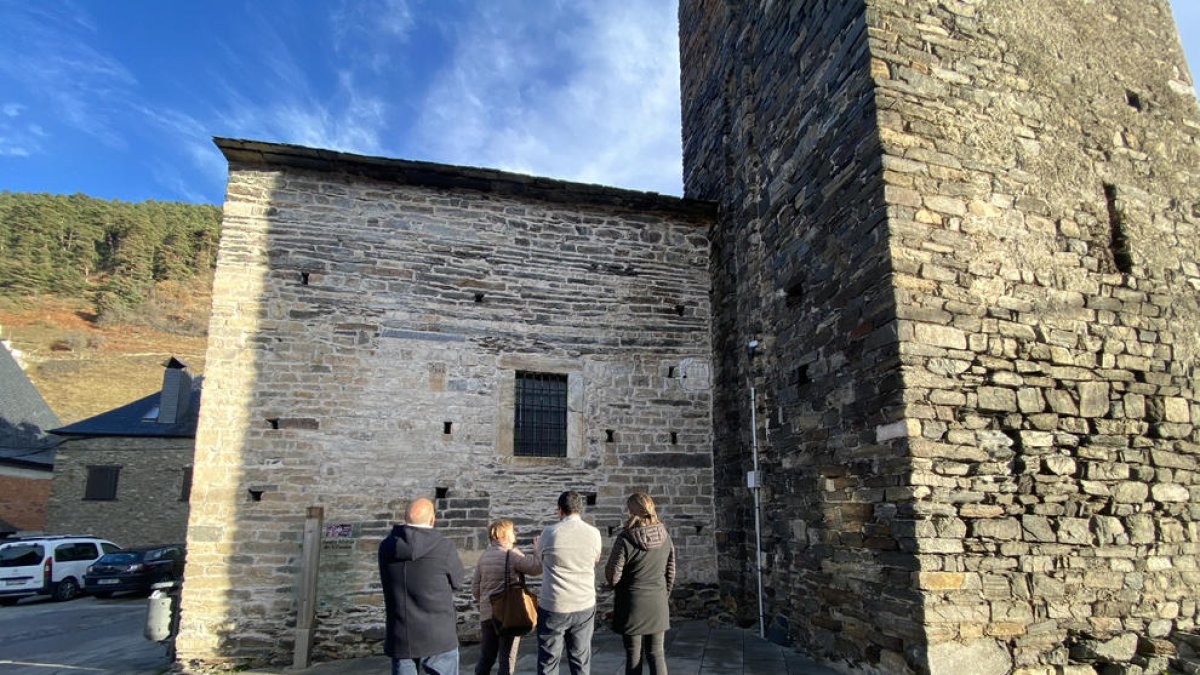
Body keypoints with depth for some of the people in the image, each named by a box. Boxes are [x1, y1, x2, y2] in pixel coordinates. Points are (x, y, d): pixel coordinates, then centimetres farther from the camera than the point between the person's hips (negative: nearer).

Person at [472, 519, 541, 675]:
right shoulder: (512, 554, -13)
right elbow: (537, 568, -13)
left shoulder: (484, 556, 6)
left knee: (485, 658, 15)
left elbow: (475, 589, 9)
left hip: (487, 615, 5)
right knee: (507, 659, 6)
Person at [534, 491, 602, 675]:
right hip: (585, 606, 2)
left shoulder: (549, 532, -8)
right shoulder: (594, 533, -3)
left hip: (553, 607, -2)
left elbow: (542, 562, 8)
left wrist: (536, 551, 29)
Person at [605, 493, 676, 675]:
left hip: (632, 606, -4)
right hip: (658, 605, 4)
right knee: (656, 653, 13)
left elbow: (612, 577, -14)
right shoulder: (665, 537, -3)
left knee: (634, 656, 10)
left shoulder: (625, 539, -19)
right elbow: (670, 573, 6)